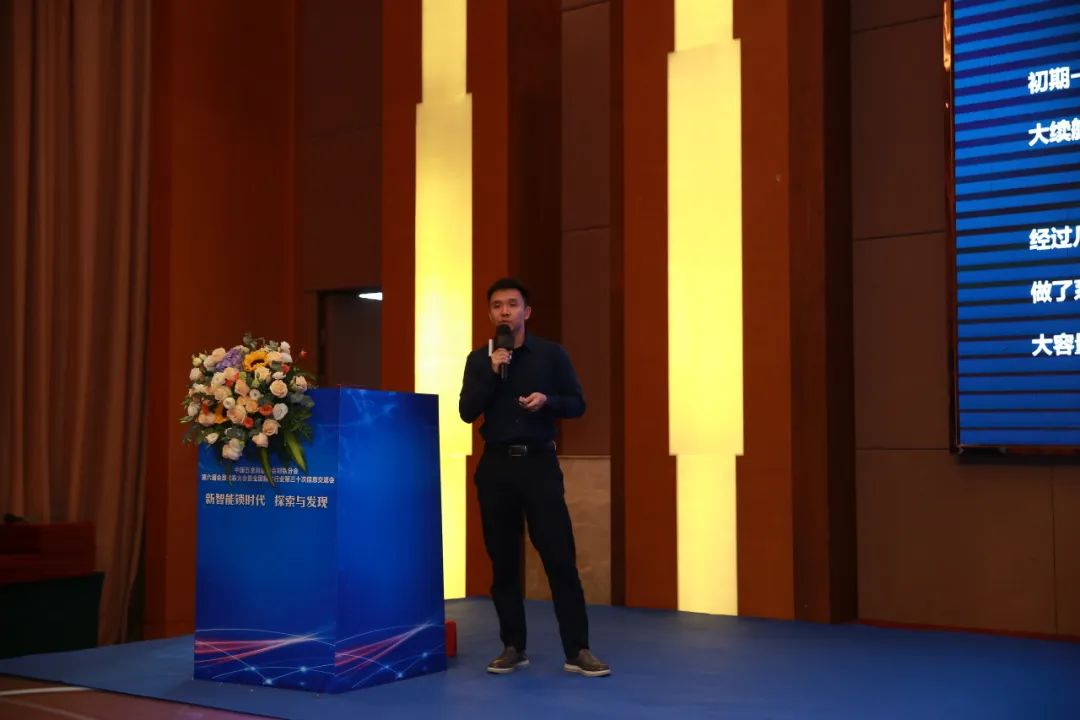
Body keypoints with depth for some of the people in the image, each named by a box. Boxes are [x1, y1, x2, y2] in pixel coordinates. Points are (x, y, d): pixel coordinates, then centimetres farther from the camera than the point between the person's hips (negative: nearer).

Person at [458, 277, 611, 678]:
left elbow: (577, 404, 3)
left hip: (539, 462, -2)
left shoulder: (551, 354, 3)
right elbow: (467, 412, -2)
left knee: (559, 557, -6)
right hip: (495, 465, 2)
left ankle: (577, 651, -2)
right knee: (503, 561, 6)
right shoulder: (479, 360, 6)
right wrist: (492, 373, -13)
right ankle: (513, 648, 16)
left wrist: (547, 400, -17)